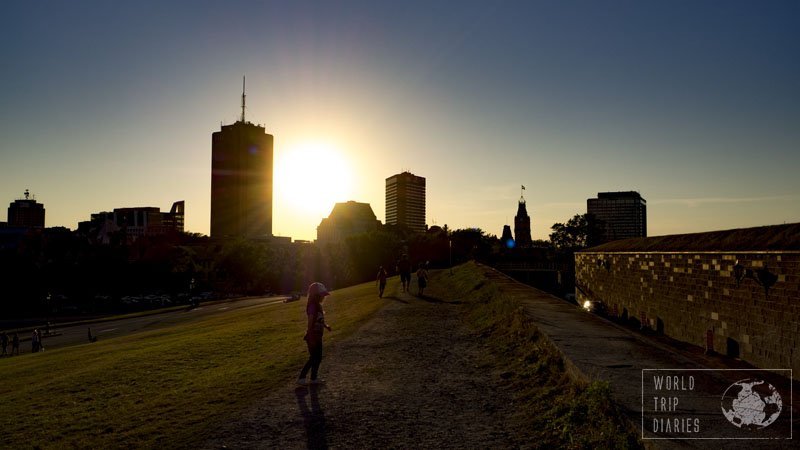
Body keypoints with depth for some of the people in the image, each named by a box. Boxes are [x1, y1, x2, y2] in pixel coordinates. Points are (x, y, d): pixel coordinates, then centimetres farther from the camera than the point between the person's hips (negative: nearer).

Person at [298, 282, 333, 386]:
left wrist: (326, 325, 5)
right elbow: (310, 323, -23)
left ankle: (314, 378, 23)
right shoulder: (313, 306, -20)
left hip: (317, 336, 9)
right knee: (313, 358, -3)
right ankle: (301, 378, 5)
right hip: (313, 336, -9)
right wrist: (311, 338, -24)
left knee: (317, 357, 14)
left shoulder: (318, 306, 8)